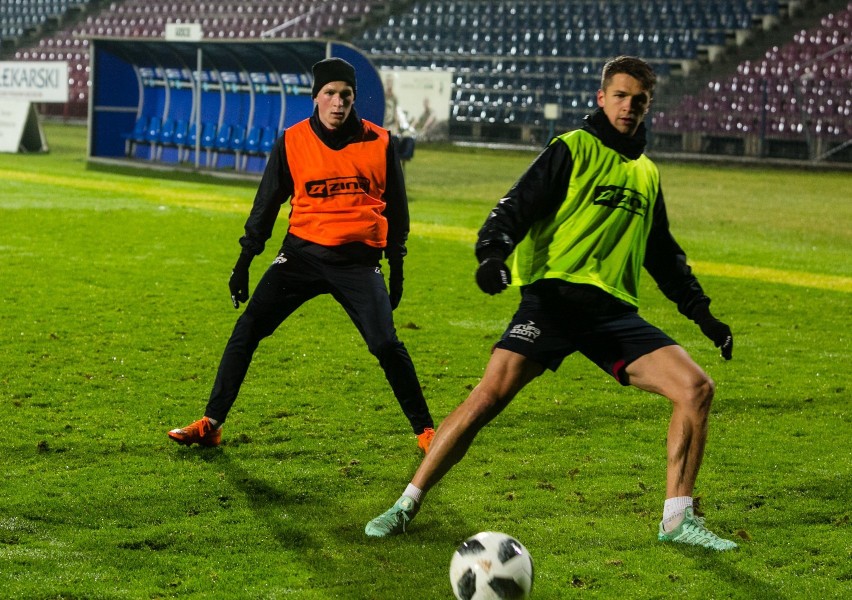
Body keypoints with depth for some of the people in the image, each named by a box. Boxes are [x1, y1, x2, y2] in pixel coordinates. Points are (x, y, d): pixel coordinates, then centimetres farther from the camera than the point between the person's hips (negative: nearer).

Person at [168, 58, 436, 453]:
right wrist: (245, 260, 5)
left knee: (386, 345, -13)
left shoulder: (378, 143, 0)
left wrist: (396, 266, 8)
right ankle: (210, 424, 2)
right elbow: (267, 202, 8)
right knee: (247, 330, -6)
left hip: (359, 260, -1)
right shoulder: (293, 142, 1)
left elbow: (397, 209, 9)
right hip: (302, 253, 2)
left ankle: (425, 431, 4)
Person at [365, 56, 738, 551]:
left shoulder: (648, 175, 22)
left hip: (614, 309, 5)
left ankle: (678, 519, -1)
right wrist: (493, 253, -24)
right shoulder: (574, 149, 4)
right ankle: (407, 505, -7)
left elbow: (663, 254, 33)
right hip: (554, 294, -5)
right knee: (490, 395, -19)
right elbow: (517, 206, -5)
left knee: (696, 387, -10)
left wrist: (701, 311, 27)